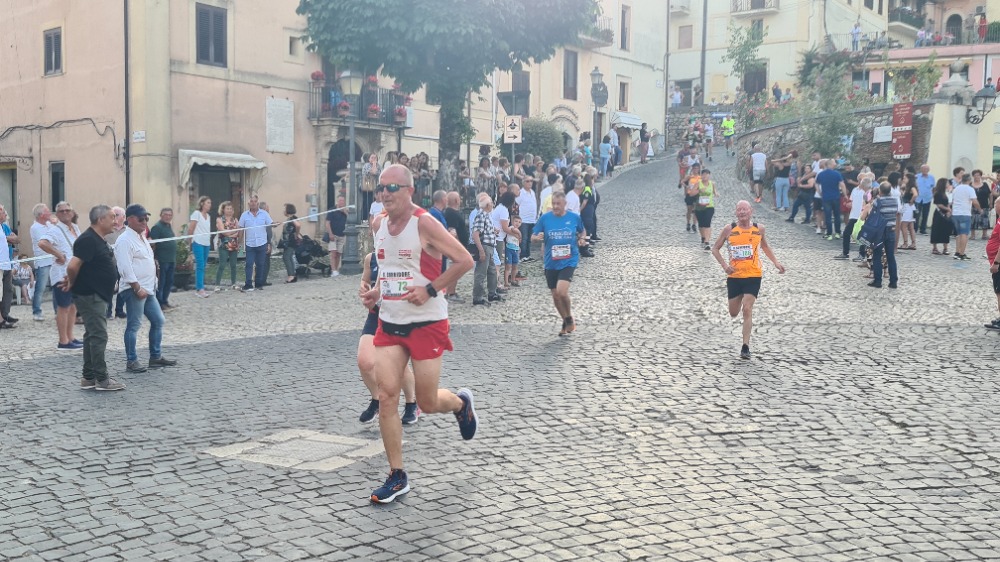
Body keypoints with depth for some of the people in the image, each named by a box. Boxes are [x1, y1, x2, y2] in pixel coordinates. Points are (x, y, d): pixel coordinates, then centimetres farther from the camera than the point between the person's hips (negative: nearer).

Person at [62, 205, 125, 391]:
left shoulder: (99, 240, 14)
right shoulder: (88, 240, -18)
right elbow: (73, 266, -26)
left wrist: (72, 281, 15)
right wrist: (72, 283, -10)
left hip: (98, 295, 10)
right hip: (90, 295, -10)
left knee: (92, 335, 13)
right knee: (98, 336, -7)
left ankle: (89, 377, 20)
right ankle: (102, 379, -3)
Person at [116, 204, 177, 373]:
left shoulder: (142, 238, 17)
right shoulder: (125, 240, -13)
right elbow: (126, 268, -20)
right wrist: (137, 288, -22)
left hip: (148, 289, 10)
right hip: (134, 290, -10)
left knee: (158, 321, 12)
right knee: (134, 325, -3)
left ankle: (155, 357, 21)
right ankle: (131, 361, 5)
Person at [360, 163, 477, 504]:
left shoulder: (424, 224, -15)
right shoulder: (378, 224, 6)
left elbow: (465, 261, -14)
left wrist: (430, 290, -18)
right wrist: (378, 291, 6)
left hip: (427, 323, -5)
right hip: (390, 322, 6)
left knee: (428, 403, 2)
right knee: (386, 395, -6)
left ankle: (461, 403, 39)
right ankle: (397, 477, 5)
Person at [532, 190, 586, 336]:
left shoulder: (574, 217, -2)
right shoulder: (545, 218, -2)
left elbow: (582, 231, 17)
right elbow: (533, 237, 2)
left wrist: (582, 239, -4)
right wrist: (538, 237, -20)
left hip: (569, 260, -3)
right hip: (551, 262, 3)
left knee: (561, 291, -20)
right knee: (555, 296, 10)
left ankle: (569, 319, 6)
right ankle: (567, 323, 32)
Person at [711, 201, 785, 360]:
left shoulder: (759, 229, 1)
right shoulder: (729, 229, -2)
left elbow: (765, 246, 20)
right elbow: (715, 249, 5)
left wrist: (776, 262, 9)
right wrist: (725, 265, -9)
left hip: (753, 276, -1)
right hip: (734, 276, 1)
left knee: (747, 310, -13)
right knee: (733, 313, 11)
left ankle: (746, 347, -9)